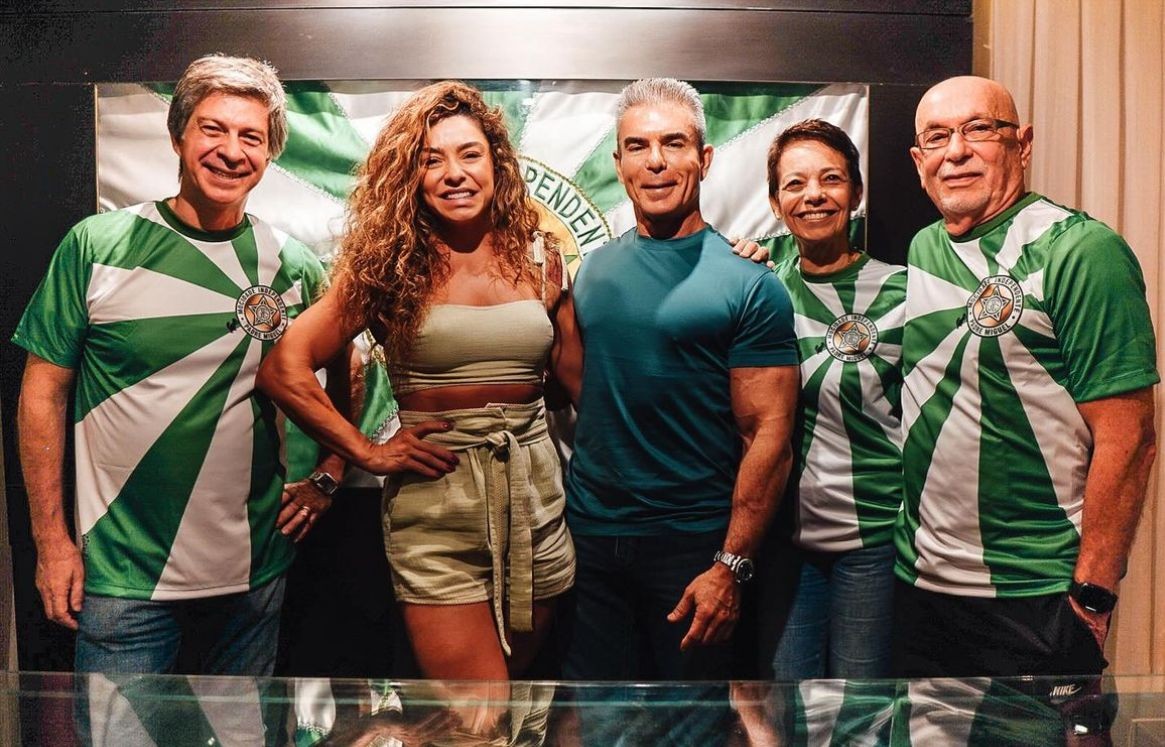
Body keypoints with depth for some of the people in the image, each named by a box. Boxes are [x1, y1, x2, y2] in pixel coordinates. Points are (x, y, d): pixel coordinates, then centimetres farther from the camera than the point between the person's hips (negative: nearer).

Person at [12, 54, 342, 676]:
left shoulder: (295, 267, 0)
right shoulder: (98, 245, -5)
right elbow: (44, 391, -2)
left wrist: (328, 474, 2)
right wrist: (50, 537, -4)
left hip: (253, 569, 2)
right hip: (121, 575, -2)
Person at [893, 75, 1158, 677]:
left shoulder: (1083, 251, -12)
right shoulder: (921, 250, 8)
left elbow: (1126, 437, -16)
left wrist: (1092, 594, -16)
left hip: (1034, 599, -6)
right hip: (918, 582, 6)